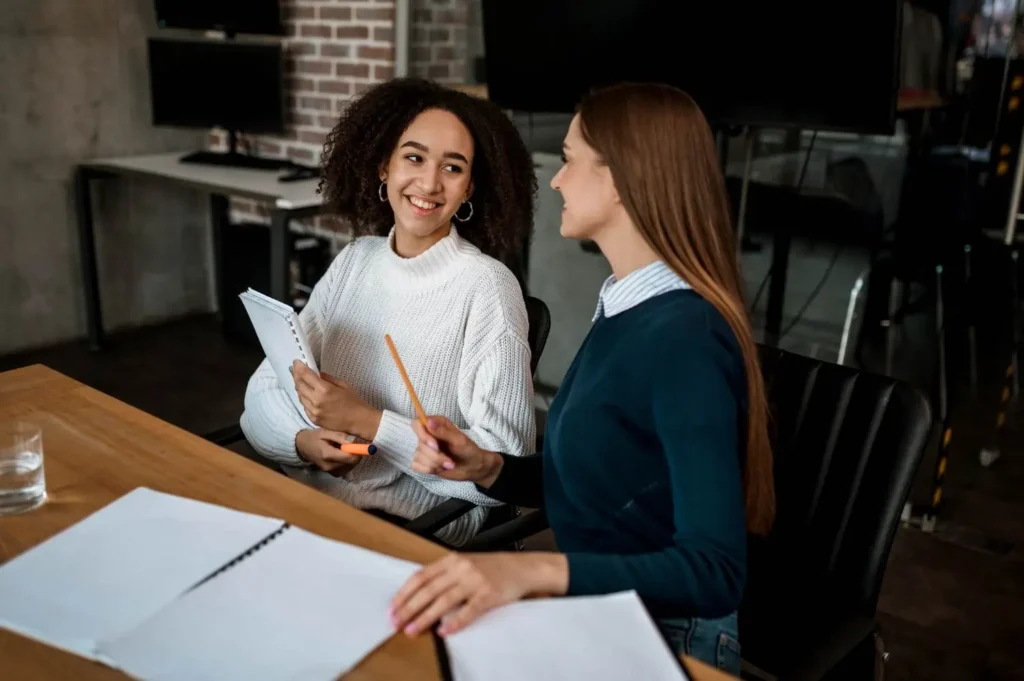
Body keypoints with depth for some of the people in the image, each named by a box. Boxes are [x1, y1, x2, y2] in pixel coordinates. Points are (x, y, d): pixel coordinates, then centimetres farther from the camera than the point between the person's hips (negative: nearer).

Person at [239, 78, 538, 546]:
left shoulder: (486, 286, -12)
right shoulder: (354, 261, 7)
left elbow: (505, 466, -16)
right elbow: (266, 386, 5)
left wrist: (365, 422, -18)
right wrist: (303, 440, -16)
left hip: (418, 528, -5)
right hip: (305, 492, 6)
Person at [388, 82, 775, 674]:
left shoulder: (684, 339, -23)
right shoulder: (624, 309, 5)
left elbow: (715, 571, -28)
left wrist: (535, 570, -40)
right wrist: (485, 467, -5)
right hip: (595, 613, 7)